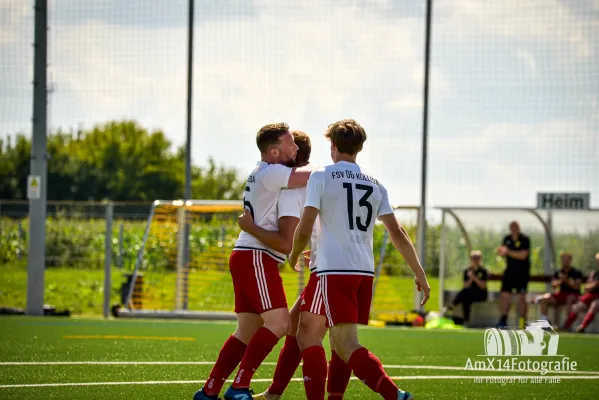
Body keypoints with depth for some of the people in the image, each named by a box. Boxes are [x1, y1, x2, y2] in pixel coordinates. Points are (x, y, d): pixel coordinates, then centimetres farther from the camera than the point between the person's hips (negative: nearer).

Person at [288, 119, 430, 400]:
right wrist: (420, 274, 12)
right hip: (365, 271, 6)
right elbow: (397, 233, 8)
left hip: (335, 270, -6)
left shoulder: (321, 177, -1)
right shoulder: (375, 184, 14)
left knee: (347, 347, -12)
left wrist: (293, 256, 14)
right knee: (343, 342, 18)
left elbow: (304, 230, -6)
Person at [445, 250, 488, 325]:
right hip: (470, 293, 4)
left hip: (481, 295, -4)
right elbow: (466, 286, 1)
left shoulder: (483, 271, -2)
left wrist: (474, 278, -21)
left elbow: (483, 286, -10)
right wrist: (470, 279, -18)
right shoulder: (467, 271, 7)